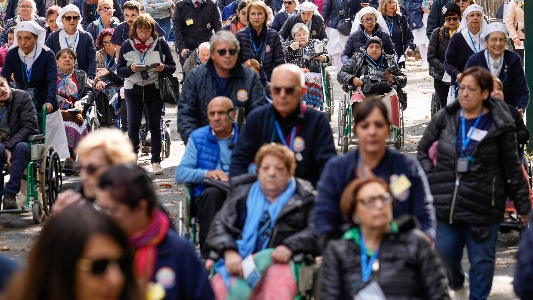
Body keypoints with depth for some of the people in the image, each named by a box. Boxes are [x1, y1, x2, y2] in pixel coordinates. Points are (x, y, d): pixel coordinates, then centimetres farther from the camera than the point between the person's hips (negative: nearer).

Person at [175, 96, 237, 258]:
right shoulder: (198, 138, 12)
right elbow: (180, 174, 2)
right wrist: (207, 174, -17)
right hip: (205, 198, 1)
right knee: (213, 193, -34)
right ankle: (208, 255, -31)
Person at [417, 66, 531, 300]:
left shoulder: (499, 126, -5)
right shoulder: (444, 118, 2)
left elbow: (512, 169, 1)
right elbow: (423, 150, 16)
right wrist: (431, 178, 2)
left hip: (482, 208, -3)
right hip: (446, 206, 3)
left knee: (481, 261, 6)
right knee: (445, 255, 12)